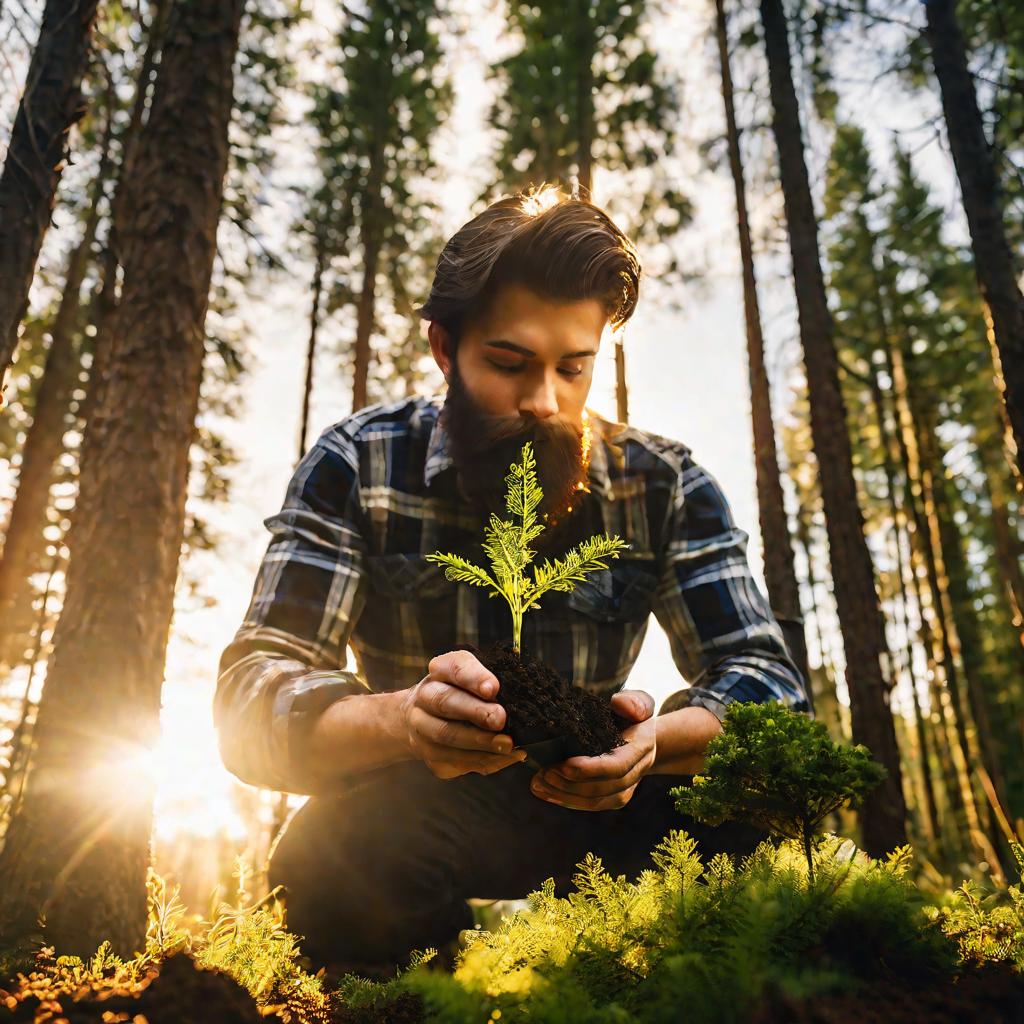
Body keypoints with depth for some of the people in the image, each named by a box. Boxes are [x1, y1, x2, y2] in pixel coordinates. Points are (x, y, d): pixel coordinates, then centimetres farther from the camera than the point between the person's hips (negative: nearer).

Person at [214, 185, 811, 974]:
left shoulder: (666, 485, -7)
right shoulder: (357, 466, -12)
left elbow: (769, 680, -12)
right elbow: (252, 699, -19)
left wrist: (653, 738, -35)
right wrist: (404, 720, -42)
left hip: (592, 810, 2)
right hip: (420, 817, -1)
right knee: (333, 861, -35)